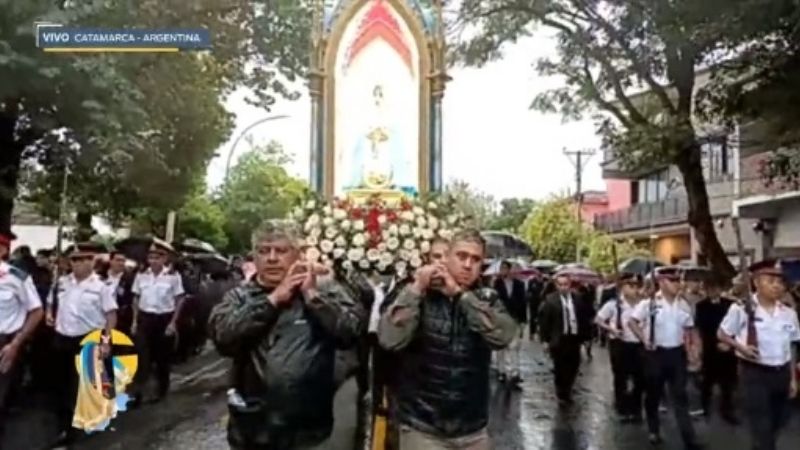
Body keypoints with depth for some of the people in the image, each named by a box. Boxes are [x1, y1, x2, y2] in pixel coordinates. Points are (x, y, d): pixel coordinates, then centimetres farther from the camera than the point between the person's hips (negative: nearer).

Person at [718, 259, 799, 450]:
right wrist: (741, 348, -15)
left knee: (777, 424, 20)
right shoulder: (741, 309, -11)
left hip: (782, 373, 5)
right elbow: (722, 334, 1)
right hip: (755, 374, -5)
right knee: (761, 429, -4)